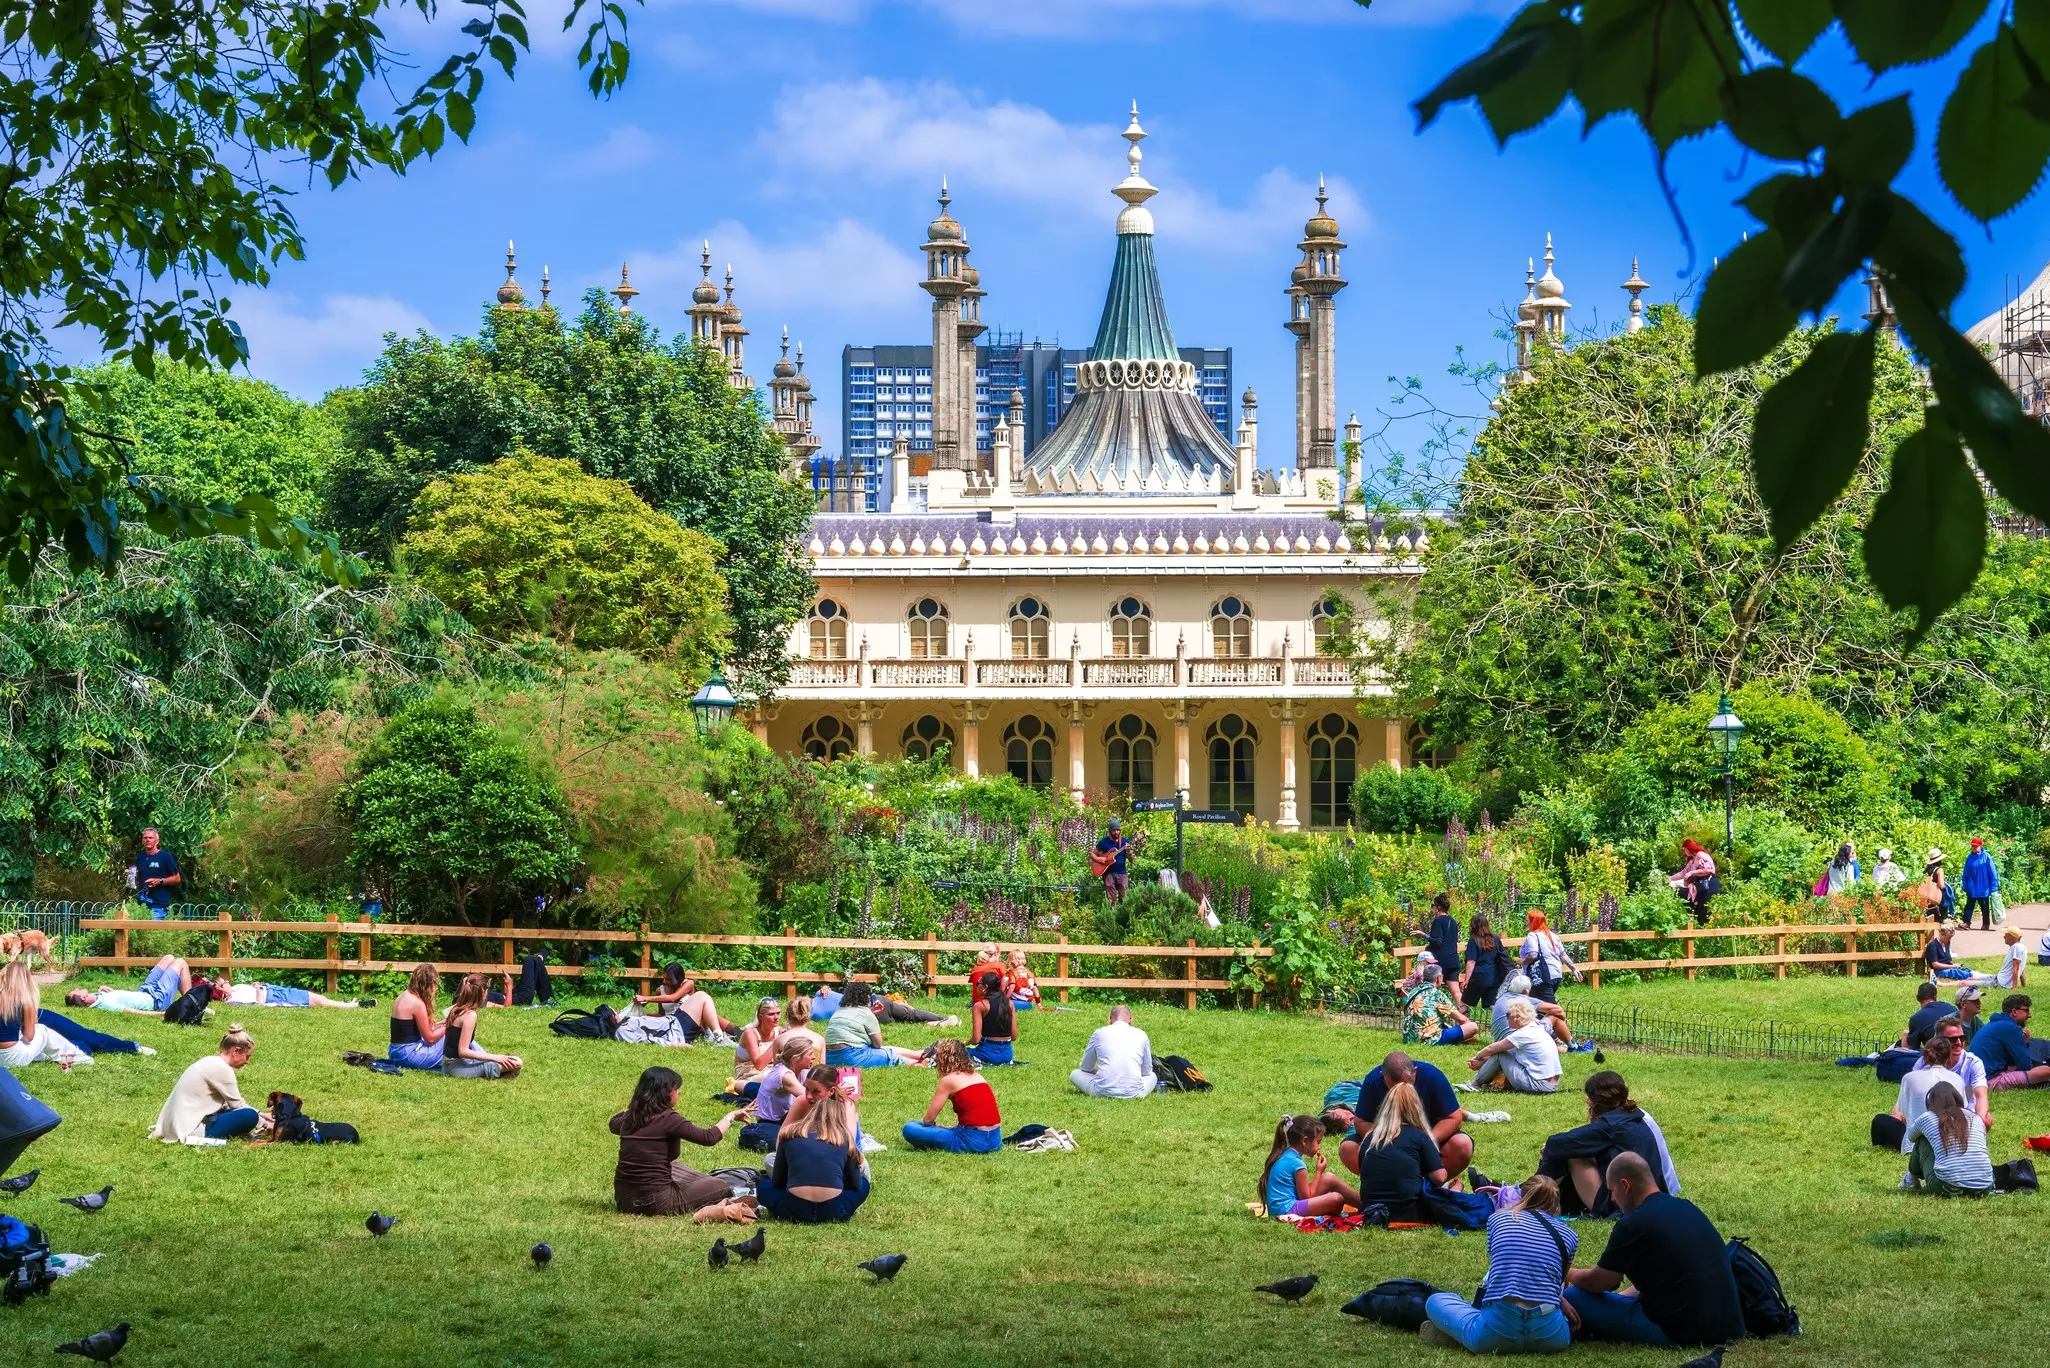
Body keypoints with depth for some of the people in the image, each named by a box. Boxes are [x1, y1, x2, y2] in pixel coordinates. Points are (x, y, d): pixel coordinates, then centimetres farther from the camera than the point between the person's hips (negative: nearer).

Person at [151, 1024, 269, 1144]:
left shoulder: (211, 1062, 14)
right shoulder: (221, 1068, -14)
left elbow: (231, 1104, 18)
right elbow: (237, 1104, -8)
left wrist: (260, 1114, 14)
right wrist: (264, 1123, 2)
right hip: (189, 1129, -10)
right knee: (249, 1116, -15)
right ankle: (198, 1138, -14)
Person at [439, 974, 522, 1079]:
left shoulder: (455, 1008, 6)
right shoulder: (470, 1015, -19)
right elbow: (463, 1051, -22)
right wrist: (495, 1058, -19)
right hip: (458, 1067, -9)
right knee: (516, 1063, -20)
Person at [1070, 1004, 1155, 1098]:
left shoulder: (1099, 1033, 8)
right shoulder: (1141, 1035, 8)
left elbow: (1086, 1068, 20)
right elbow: (1147, 1071, 19)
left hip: (1104, 1092, -1)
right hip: (1134, 1093, 1)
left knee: (1075, 1074, 24)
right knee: (1153, 1076, 33)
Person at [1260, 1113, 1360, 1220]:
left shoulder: (1283, 1155, 12)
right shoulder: (1297, 1163, -15)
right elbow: (1307, 1197, -10)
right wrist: (1319, 1172, -2)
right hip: (1288, 1210, -10)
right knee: (1336, 1199, -19)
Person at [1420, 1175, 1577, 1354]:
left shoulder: (1498, 1219, 14)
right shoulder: (1569, 1234, 13)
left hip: (1498, 1330, 0)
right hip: (1549, 1335, 0)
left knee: (1435, 1301, 26)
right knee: (1570, 1316, 36)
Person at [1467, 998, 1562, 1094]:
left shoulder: (1523, 1034, -13)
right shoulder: (1537, 1030, 13)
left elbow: (1490, 1049, -4)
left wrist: (1477, 1057, 16)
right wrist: (1482, 1062, 19)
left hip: (1538, 1085, -9)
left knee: (1498, 1054, 0)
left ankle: (1475, 1084, 14)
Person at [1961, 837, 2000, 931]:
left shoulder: (1986, 857, -9)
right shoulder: (1969, 858, 1)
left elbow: (1993, 873, -7)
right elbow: (1965, 873, 6)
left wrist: (1993, 887, -9)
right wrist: (1964, 886, 2)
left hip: (1983, 889, -3)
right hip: (1971, 889, 3)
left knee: (1984, 907, 9)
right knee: (1969, 906, 4)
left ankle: (1986, 924, 18)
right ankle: (1967, 922, 7)